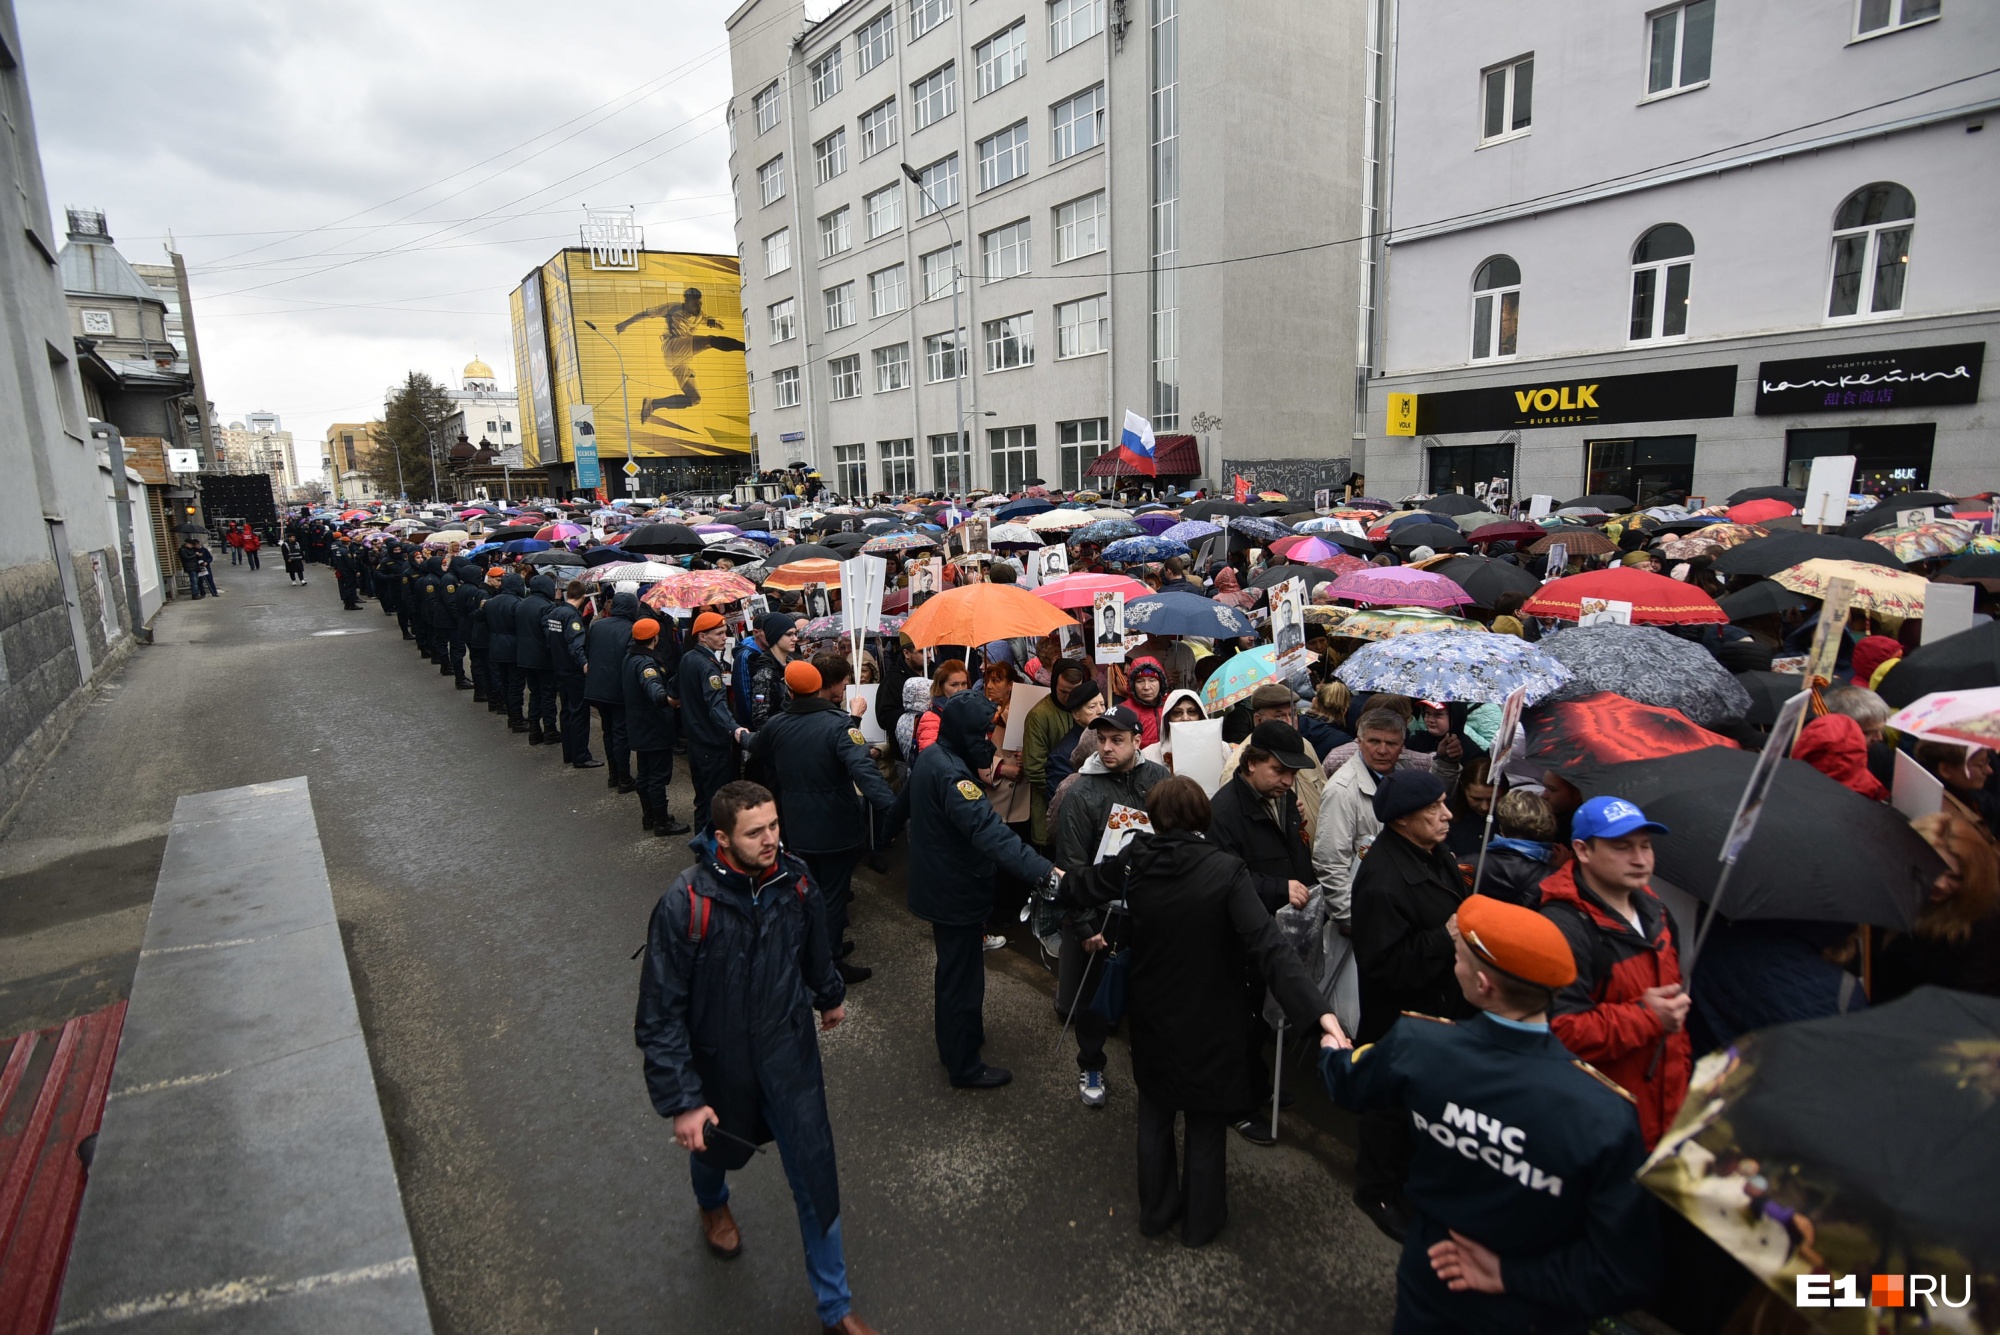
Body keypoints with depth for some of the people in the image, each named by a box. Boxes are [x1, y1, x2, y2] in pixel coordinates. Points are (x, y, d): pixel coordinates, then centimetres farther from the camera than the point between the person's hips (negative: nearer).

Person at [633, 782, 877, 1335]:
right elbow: (660, 1013, -21)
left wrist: (829, 995, 21)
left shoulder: (794, 880, -17)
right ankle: (712, 1204, 66)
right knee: (717, 1146, 28)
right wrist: (681, 1101, -21)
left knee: (815, 1172, 7)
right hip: (719, 1060, -1)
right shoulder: (685, 904, -29)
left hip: (789, 1050, 2)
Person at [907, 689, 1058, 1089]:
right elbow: (989, 831, -42)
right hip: (956, 891, -10)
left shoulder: (932, 757, 0)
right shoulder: (951, 773, -31)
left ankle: (954, 1039, 45)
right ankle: (964, 1066, 22)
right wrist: (1045, 873, -49)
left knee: (953, 968, 27)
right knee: (963, 977, 6)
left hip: (939, 883, 10)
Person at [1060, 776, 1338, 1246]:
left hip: (1152, 1016, 3)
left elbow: (1077, 890, 0)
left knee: (1156, 1111, 24)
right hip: (1209, 1021, -2)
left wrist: (1058, 878, 23)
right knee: (1205, 1121, 19)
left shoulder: (1133, 862, -15)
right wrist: (1318, 1012, -36)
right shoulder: (1226, 871, -24)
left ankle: (1156, 1209, 41)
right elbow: (1268, 947, -33)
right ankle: (1200, 1221, 37)